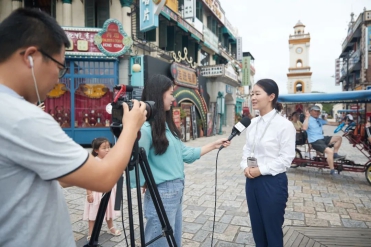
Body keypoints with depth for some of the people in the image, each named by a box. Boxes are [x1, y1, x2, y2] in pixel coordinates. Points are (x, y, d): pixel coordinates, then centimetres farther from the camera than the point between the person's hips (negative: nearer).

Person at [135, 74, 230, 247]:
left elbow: (186, 154, 11)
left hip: (177, 193, 9)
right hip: (161, 195, -9)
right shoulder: (146, 128, -19)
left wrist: (214, 145, 12)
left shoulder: (166, 125, 9)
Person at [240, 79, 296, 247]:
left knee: (272, 230, 13)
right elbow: (247, 149, 8)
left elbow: (286, 158, -15)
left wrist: (261, 170, -18)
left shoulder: (284, 125, -14)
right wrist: (246, 167, -9)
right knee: (257, 227, 21)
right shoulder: (252, 123, 5)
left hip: (273, 182, -6)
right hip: (252, 181, 6)